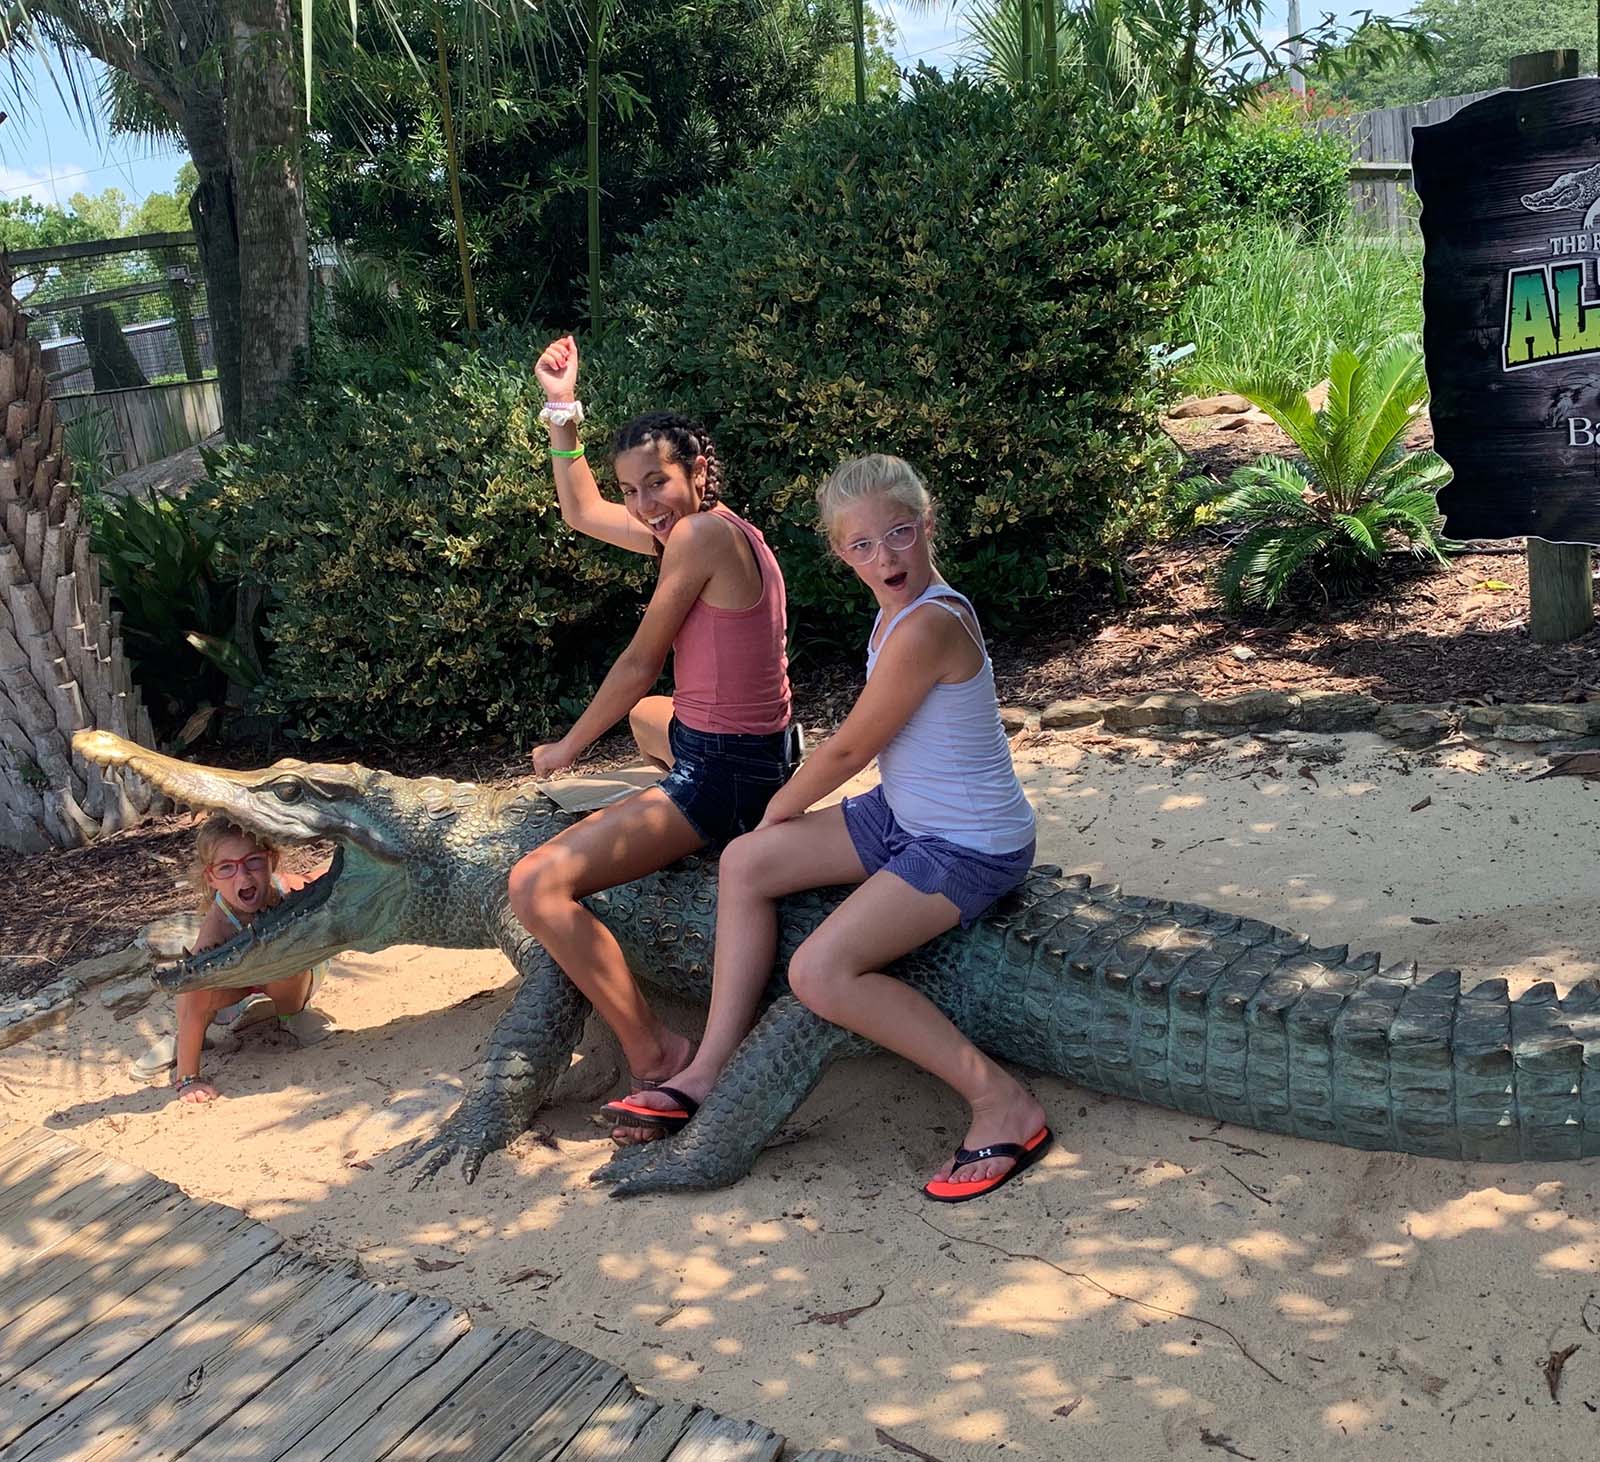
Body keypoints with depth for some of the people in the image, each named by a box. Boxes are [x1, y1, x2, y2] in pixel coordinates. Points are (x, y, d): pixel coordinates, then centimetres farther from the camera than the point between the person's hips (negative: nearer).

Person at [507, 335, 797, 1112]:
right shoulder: (699, 527, 9)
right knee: (642, 715, 44)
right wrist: (562, 410, 14)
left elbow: (639, 662, -12)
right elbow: (582, 512, 21)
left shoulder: (704, 534, -18)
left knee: (537, 885, -19)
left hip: (724, 773, -11)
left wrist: (568, 748, 1)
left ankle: (656, 1057, -12)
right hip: (755, 750, 11)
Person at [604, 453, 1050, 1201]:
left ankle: (1003, 1104, -10)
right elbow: (862, 741, 15)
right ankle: (709, 1072, 11)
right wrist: (778, 825, 14)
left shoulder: (926, 625, -26)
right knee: (746, 862, 5)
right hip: (903, 814, 10)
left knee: (820, 971, -23)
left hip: (971, 846, -10)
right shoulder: (899, 607, 5)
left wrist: (780, 809, 1)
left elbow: (847, 748, -17)